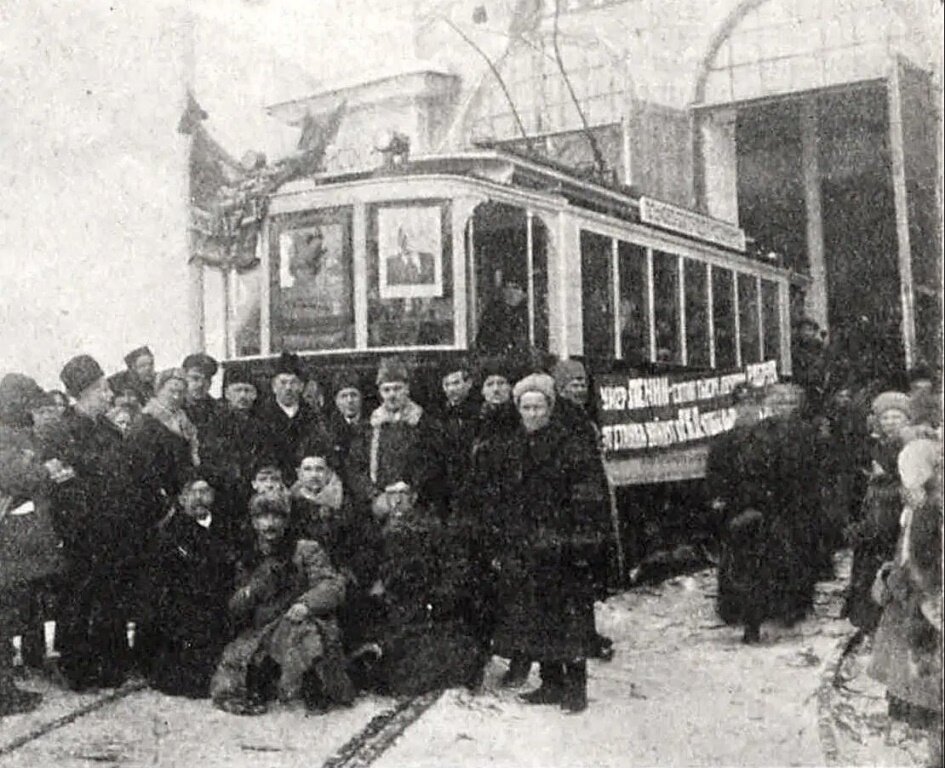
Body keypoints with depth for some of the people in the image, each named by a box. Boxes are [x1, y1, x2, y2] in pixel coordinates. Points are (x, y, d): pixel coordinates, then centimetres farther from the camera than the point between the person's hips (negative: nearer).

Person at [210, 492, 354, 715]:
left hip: (300, 625, -3)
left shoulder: (306, 551, 5)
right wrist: (253, 590, -8)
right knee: (224, 687, -14)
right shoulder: (247, 562, 16)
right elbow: (235, 612, 14)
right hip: (259, 636, 3)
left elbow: (333, 585, -7)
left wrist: (306, 603, -27)